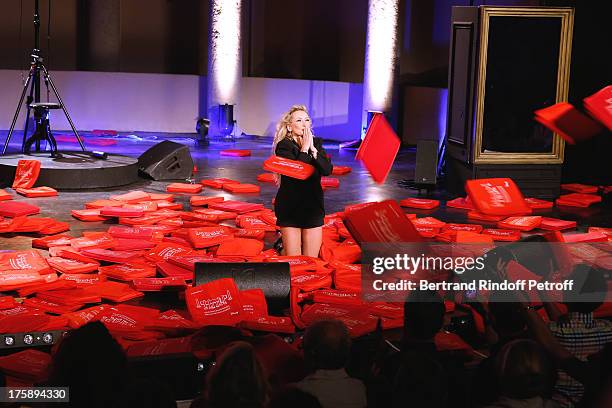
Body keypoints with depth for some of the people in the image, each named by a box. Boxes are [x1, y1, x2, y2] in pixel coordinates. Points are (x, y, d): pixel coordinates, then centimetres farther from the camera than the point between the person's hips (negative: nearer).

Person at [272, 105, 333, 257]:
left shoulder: (316, 143, 6)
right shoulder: (284, 146, -7)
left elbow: (328, 170, -8)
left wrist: (312, 148, -13)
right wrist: (304, 148, -16)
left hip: (313, 206, 4)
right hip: (290, 206, -4)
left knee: (311, 260, 6)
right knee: (293, 261, 0)